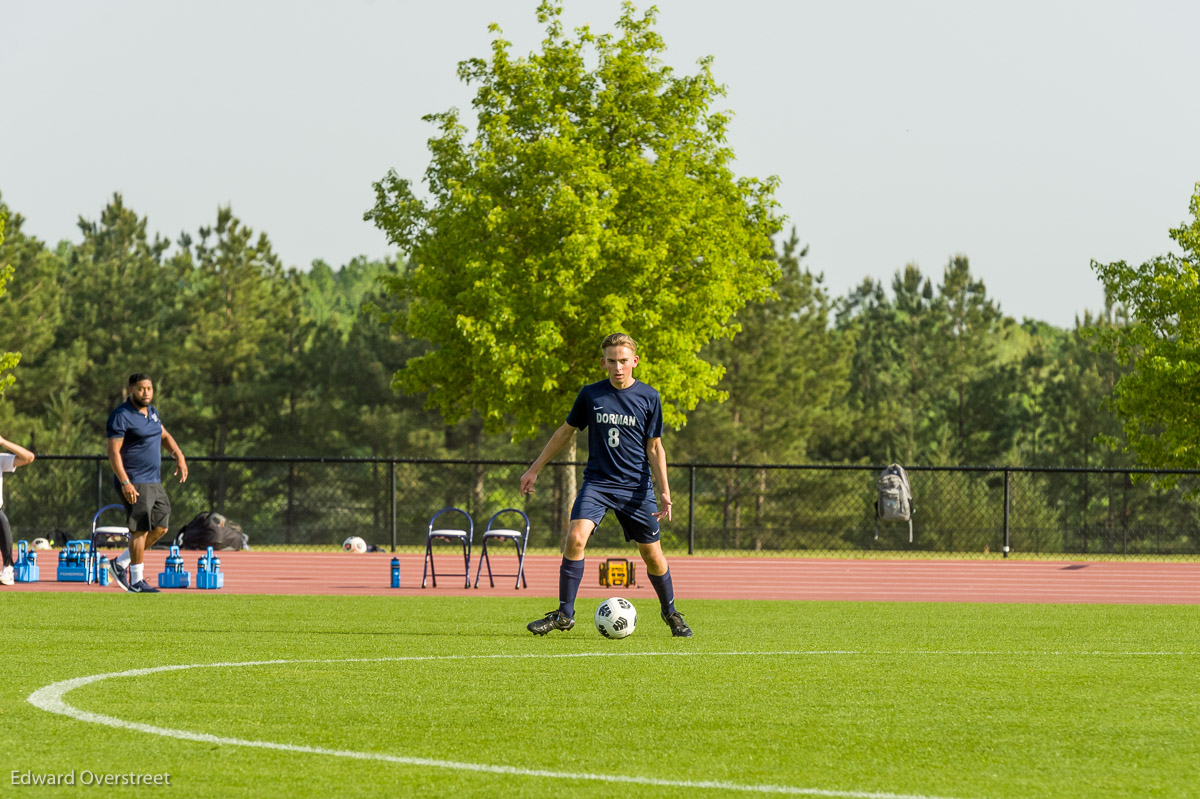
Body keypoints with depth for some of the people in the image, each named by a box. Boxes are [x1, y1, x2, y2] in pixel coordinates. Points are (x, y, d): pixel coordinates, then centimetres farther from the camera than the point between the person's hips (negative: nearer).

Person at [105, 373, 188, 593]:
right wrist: (125, 482, -25)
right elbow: (113, 452, -18)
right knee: (140, 529, -9)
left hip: (154, 482, 9)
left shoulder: (151, 412, 14)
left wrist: (179, 456, 15)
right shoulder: (121, 416, -13)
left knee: (160, 528, 9)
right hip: (134, 483, -9)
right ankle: (136, 581, -2)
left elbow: (164, 435, 31)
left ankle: (120, 563, 20)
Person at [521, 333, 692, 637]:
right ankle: (564, 614, -11)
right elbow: (565, 432, 13)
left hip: (636, 487, 0)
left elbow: (654, 447, 6)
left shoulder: (648, 398, 0)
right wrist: (535, 469, 14)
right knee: (575, 538, -20)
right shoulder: (590, 394, 1)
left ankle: (670, 612, 28)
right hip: (597, 483, 0)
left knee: (652, 554, 4)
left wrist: (664, 492, -2)